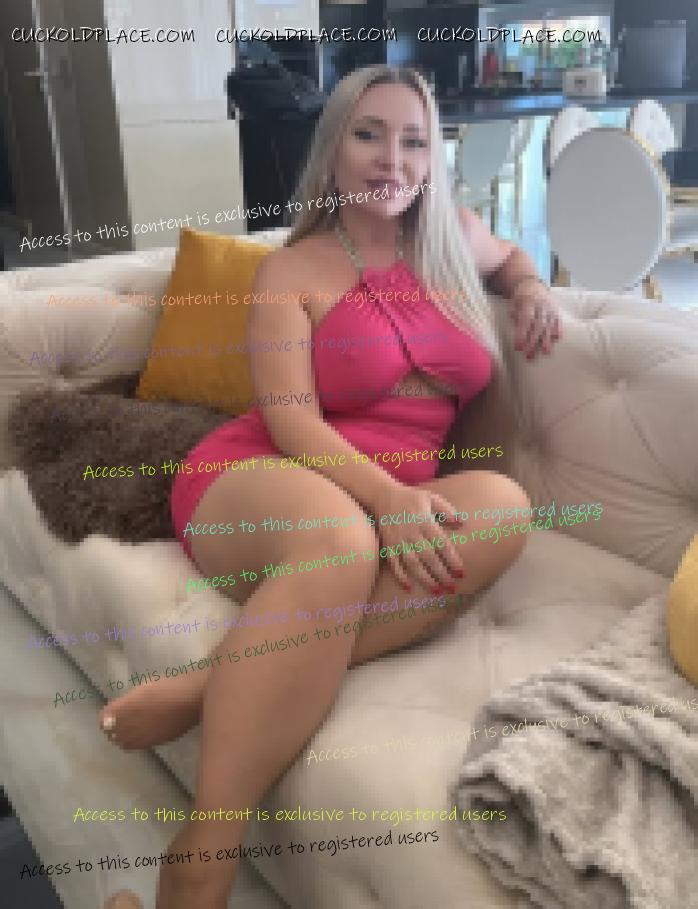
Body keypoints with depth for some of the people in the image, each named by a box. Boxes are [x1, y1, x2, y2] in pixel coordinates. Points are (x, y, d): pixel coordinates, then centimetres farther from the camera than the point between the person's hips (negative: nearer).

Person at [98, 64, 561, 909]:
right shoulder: (292, 269, 2)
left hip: (397, 502, 4)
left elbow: (509, 257, 41)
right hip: (261, 479, -4)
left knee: (499, 503, -31)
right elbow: (292, 420, -10)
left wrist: (531, 288, 16)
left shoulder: (455, 237, 16)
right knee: (339, 539, -41)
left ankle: (214, 688, -33)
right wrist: (388, 497, -28)